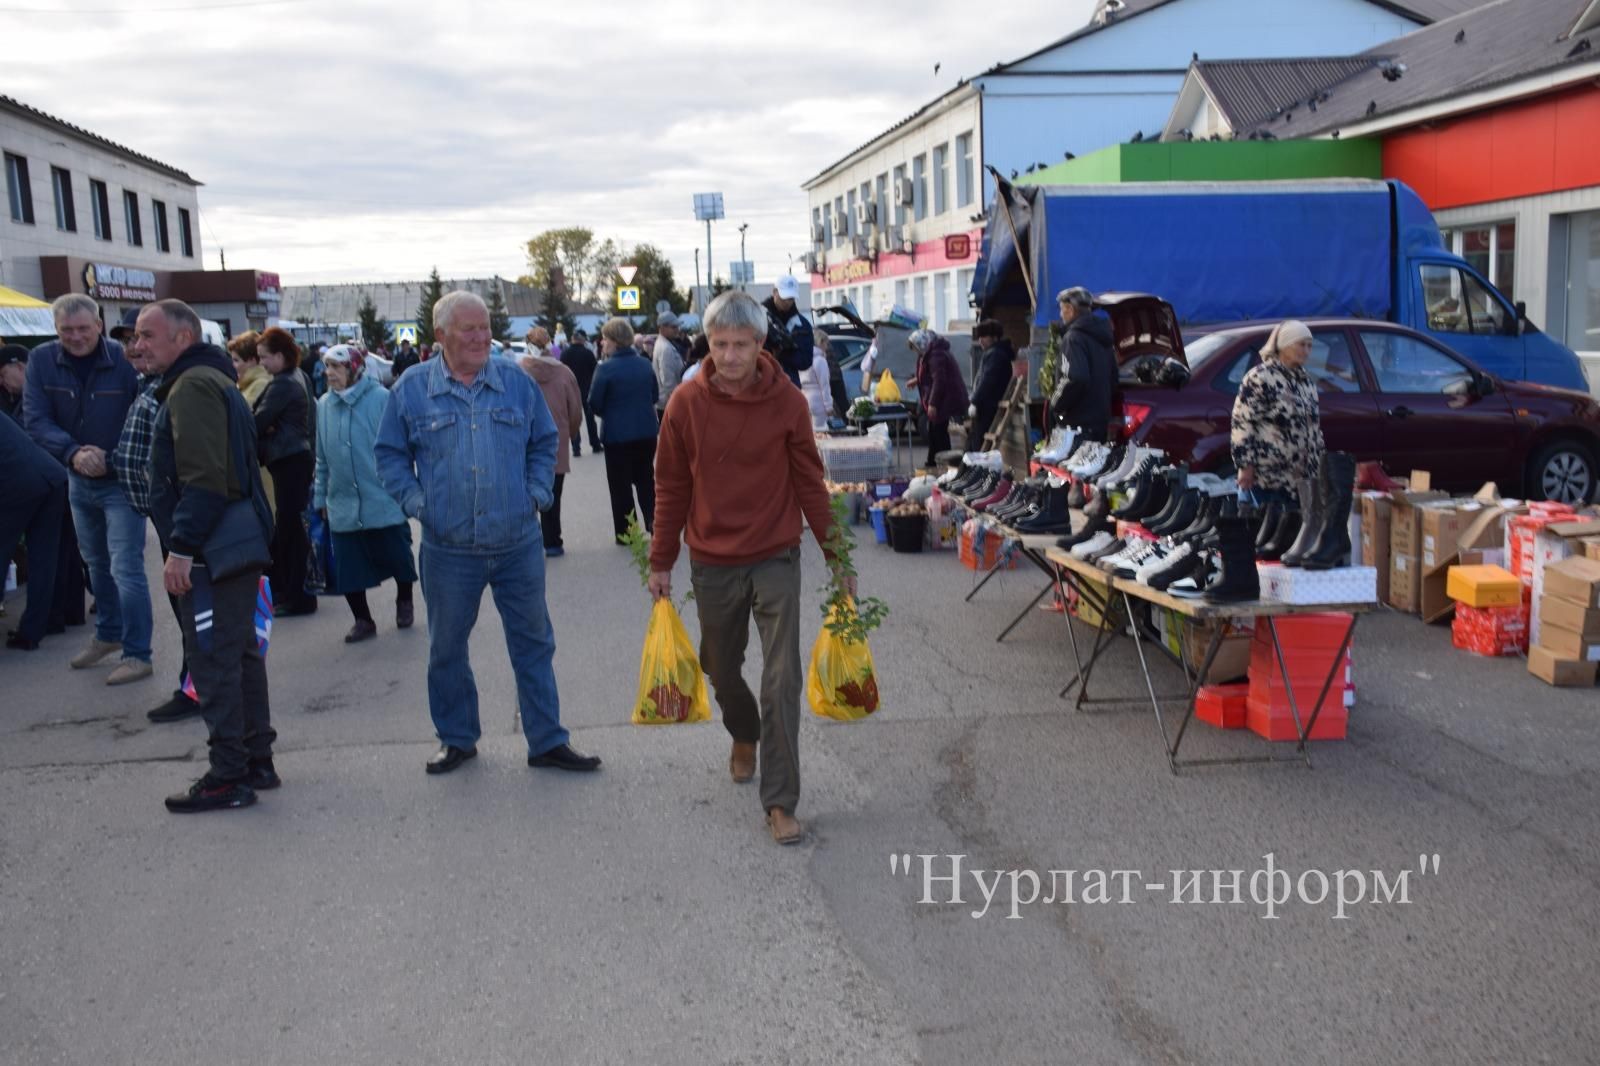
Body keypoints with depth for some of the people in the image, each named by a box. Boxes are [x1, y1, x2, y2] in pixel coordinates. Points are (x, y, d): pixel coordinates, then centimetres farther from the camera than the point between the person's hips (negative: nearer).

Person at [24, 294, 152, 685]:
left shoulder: (126, 360, -17)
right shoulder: (41, 360, -6)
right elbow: (35, 419, -11)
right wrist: (73, 453, -26)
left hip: (122, 480, -5)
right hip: (79, 481, 5)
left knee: (126, 568, -8)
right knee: (96, 563, 20)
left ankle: (137, 654, -1)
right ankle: (108, 634, 38)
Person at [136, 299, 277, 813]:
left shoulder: (192, 386, -14)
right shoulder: (217, 380, 19)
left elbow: (203, 477, -23)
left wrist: (181, 547, -22)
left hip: (212, 547, -11)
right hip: (238, 539, 11)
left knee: (213, 659, -5)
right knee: (240, 653, 15)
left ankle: (228, 777, 1)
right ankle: (257, 761, 23)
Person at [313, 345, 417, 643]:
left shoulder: (381, 398, -9)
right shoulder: (324, 405, 7)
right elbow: (322, 458, 14)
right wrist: (321, 497, 15)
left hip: (384, 502, -4)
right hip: (343, 505, 4)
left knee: (397, 559, 8)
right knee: (348, 567, 6)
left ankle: (404, 602, 35)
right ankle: (363, 620, 22)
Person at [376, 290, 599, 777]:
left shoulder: (517, 382, 3)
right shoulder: (411, 390, 0)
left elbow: (545, 442, 12)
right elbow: (390, 454, 8)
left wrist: (537, 493, 0)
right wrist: (415, 502, -5)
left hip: (519, 543, 1)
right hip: (448, 549, 0)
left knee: (534, 644, 6)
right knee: (447, 649, 11)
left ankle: (547, 741, 16)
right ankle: (456, 739, 29)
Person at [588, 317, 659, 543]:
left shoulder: (606, 369, -15)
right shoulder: (645, 364, 1)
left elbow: (594, 403, -10)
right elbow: (655, 395, 12)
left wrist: (608, 413, 9)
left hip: (617, 434, -5)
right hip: (646, 431, 5)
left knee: (620, 484, 6)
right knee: (646, 479, 16)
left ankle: (625, 533, 9)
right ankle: (654, 523, 10)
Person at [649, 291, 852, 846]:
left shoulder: (788, 402, -8)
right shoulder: (686, 403, -6)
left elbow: (810, 484, -2)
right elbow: (672, 488, 1)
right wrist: (660, 562, 4)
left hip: (776, 560, -2)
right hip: (712, 564, 2)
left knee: (782, 680, -8)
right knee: (722, 669, 18)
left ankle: (780, 801, 0)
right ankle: (744, 737, 49)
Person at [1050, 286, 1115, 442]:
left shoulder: (1074, 337, -14)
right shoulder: (1100, 338, 16)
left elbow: (1075, 379, -27)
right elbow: (1113, 377, 24)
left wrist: (1055, 404, -14)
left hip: (1079, 422, -10)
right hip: (1101, 419, 10)